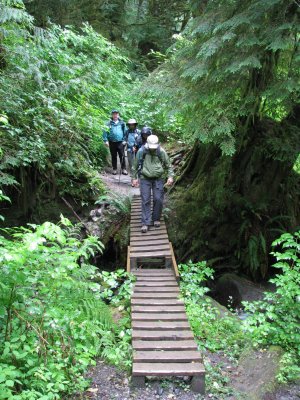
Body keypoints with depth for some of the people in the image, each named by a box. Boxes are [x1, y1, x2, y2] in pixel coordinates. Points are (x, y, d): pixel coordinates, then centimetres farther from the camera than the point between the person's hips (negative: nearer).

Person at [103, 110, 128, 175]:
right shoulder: (109, 123, 0)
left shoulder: (122, 123, 3)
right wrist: (106, 140, -7)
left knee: (122, 156, -2)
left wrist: (124, 140, -1)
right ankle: (114, 169, 19)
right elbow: (105, 132, -1)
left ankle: (123, 169, 5)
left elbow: (125, 132, 6)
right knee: (114, 156, 10)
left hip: (120, 142, 0)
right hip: (112, 142, 0)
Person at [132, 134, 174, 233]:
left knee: (158, 199, 0)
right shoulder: (141, 151, -5)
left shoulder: (161, 152, -5)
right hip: (145, 178, 0)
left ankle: (156, 219, 20)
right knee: (145, 201, -2)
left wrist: (170, 177, -5)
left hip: (158, 178, 1)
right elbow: (135, 166, 7)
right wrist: (134, 178, 7)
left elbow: (168, 165, 6)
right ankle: (145, 223, 2)